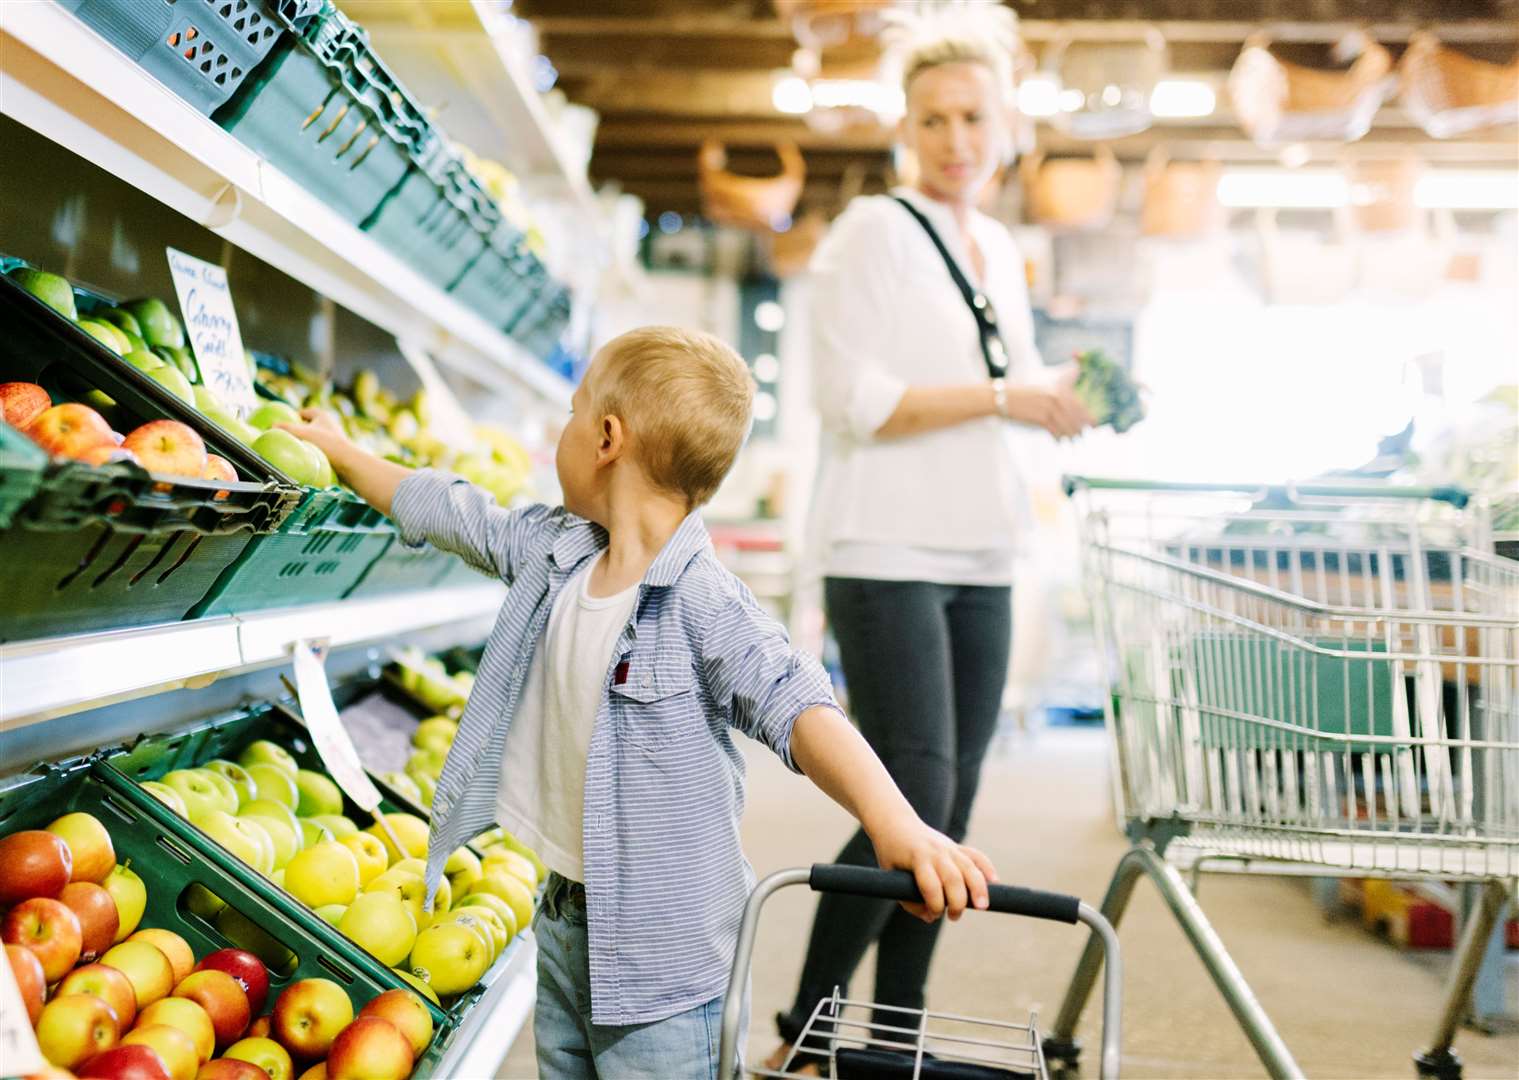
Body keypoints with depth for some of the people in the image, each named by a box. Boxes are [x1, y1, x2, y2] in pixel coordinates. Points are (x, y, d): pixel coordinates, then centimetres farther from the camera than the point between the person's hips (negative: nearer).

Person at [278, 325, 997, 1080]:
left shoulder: (705, 604, -21)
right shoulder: (551, 551, 2)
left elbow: (795, 707, -32)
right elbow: (448, 513, 17)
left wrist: (894, 824, -47)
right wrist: (342, 453, 28)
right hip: (565, 917, 8)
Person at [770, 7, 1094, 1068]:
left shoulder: (1002, 253, 17)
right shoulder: (873, 231, -5)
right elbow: (856, 400, -14)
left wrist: (1068, 396, 7)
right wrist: (1006, 398, -14)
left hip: (979, 563, 7)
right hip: (889, 555, -7)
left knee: (948, 816, 8)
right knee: (914, 804, -12)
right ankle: (802, 1033, 4)